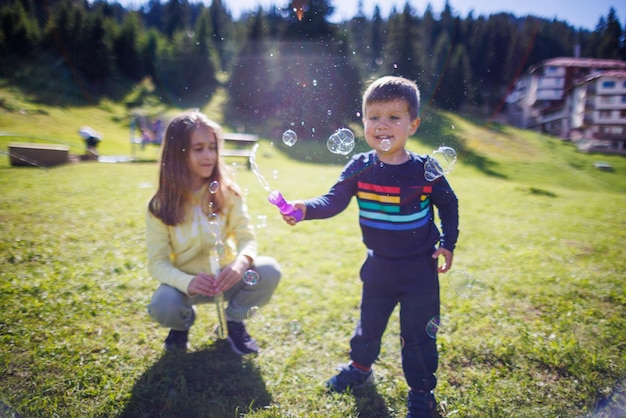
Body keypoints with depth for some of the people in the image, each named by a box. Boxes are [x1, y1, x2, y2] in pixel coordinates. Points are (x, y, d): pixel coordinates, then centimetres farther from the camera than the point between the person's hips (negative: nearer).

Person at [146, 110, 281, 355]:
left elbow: (247, 238, -14)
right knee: (162, 307, -33)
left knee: (269, 271, -26)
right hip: (186, 282, -1)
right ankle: (184, 320, 8)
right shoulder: (160, 206, -14)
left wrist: (240, 263, -39)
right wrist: (187, 282, -37)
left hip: (226, 276, 1)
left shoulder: (228, 192, -11)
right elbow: (157, 262, -15)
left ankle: (235, 322, 4)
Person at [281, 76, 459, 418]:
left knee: (418, 332, 7)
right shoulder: (359, 168, -10)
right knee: (369, 322, 21)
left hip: (419, 268, -2)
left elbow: (449, 205, 1)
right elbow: (333, 201, -15)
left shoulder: (426, 170, -13)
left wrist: (447, 243, -4)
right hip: (378, 265, 3)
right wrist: (305, 209, -32)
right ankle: (360, 367, 48)